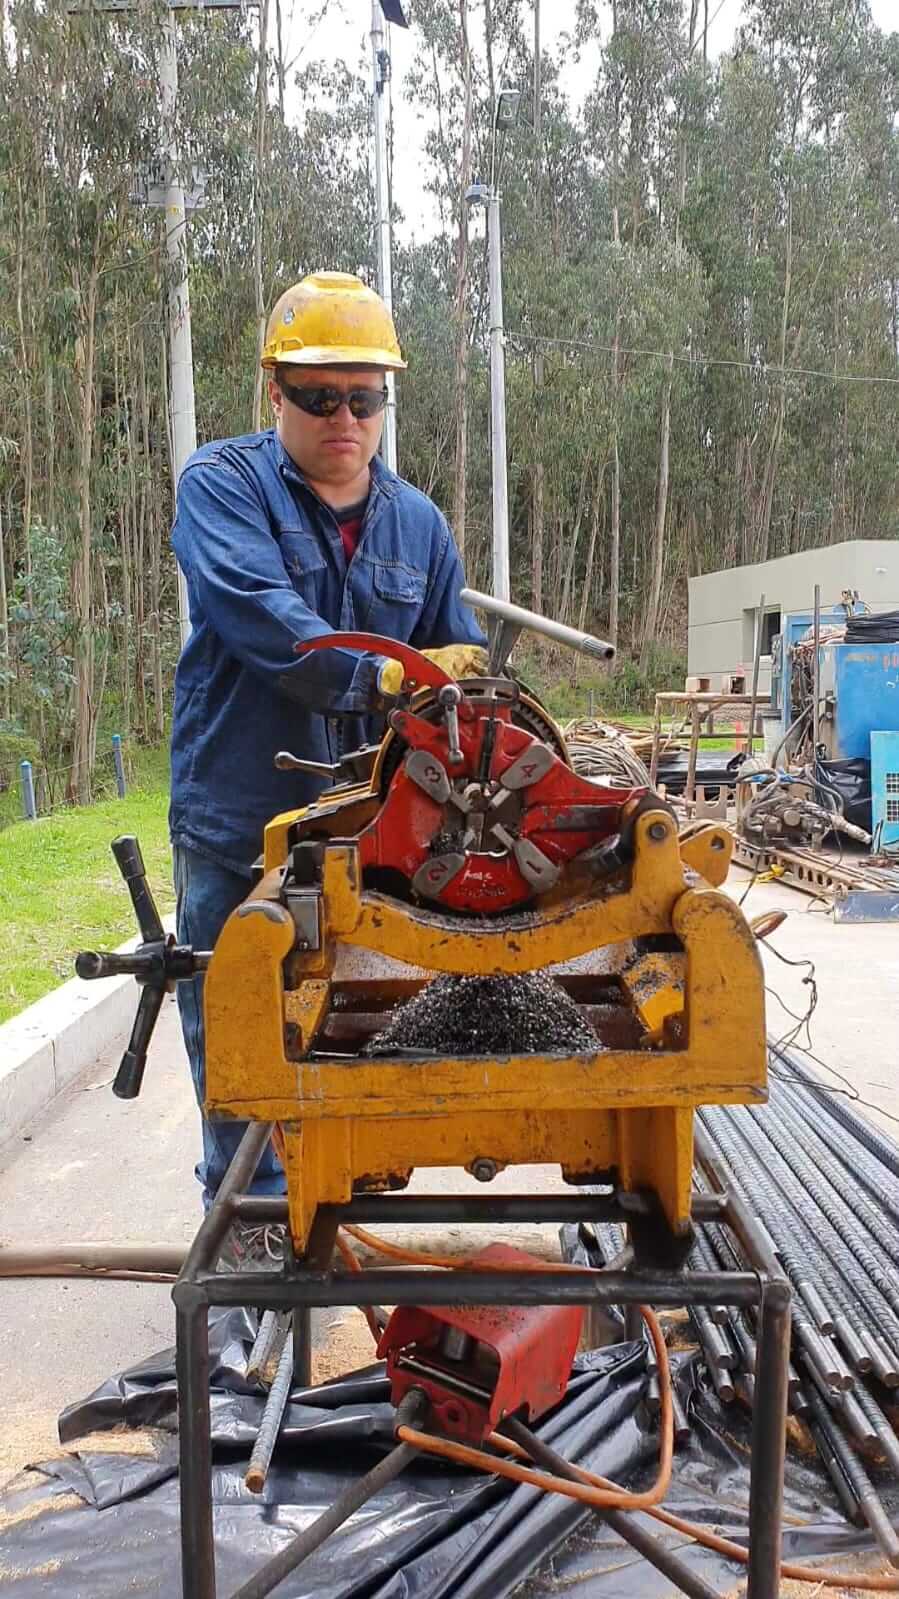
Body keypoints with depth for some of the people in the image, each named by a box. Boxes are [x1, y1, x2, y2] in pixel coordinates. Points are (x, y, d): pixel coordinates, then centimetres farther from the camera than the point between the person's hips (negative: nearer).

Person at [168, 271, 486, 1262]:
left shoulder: (417, 522, 9)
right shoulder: (221, 487, -6)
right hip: (238, 830, -4)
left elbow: (459, 664, 14)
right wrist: (388, 677, -31)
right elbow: (263, 622, -24)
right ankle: (249, 1218, 23)